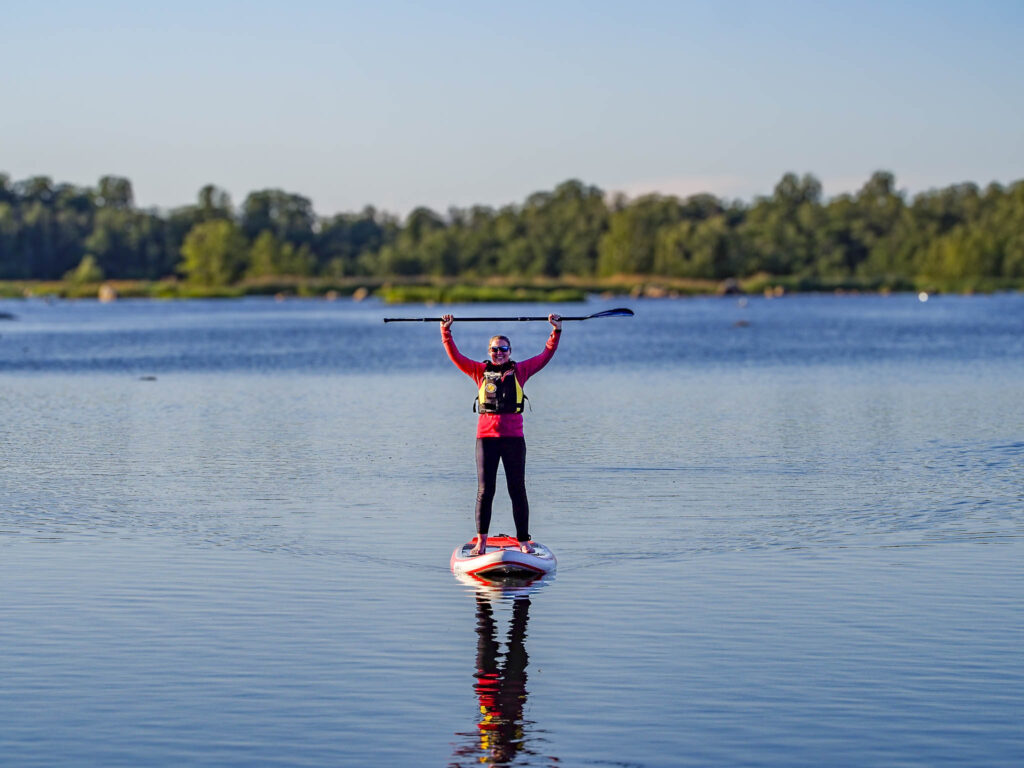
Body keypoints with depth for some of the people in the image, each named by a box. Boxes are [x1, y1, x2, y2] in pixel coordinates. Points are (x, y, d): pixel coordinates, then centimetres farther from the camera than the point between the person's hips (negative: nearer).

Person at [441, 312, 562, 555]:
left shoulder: (520, 371, 8)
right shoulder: (481, 371, 8)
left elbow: (545, 355, 8)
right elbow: (455, 356, 4)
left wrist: (556, 331, -1)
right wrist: (446, 332, -4)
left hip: (513, 437, 0)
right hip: (486, 436, 0)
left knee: (517, 490, 3)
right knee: (484, 490, 1)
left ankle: (523, 541, 8)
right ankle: (481, 541, 6)